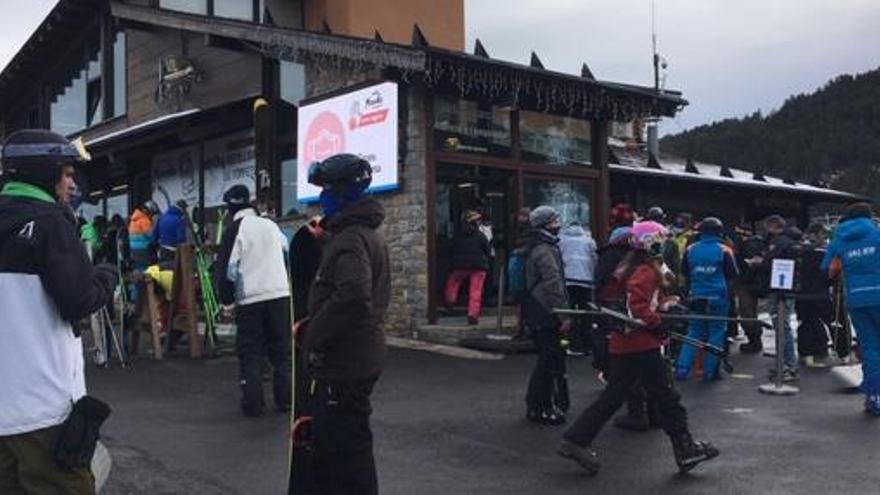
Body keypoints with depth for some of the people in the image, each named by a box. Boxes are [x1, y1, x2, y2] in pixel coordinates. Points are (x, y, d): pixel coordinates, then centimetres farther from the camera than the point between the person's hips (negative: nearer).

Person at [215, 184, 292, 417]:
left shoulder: (235, 230, -6)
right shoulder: (271, 225, 10)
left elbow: (227, 268, -9)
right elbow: (287, 255, 23)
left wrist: (227, 301, 0)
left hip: (250, 300, -4)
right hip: (280, 294, 4)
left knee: (250, 353, 4)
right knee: (281, 349, 11)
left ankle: (253, 403, 3)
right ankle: (285, 398, 12)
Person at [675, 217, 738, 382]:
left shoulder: (690, 250, -1)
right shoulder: (724, 251, -8)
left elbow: (684, 272, 10)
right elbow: (733, 275, 0)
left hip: (697, 296, 3)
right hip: (718, 297, -3)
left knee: (694, 332, 10)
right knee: (716, 332, 6)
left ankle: (682, 369, 1)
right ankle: (710, 371, 6)